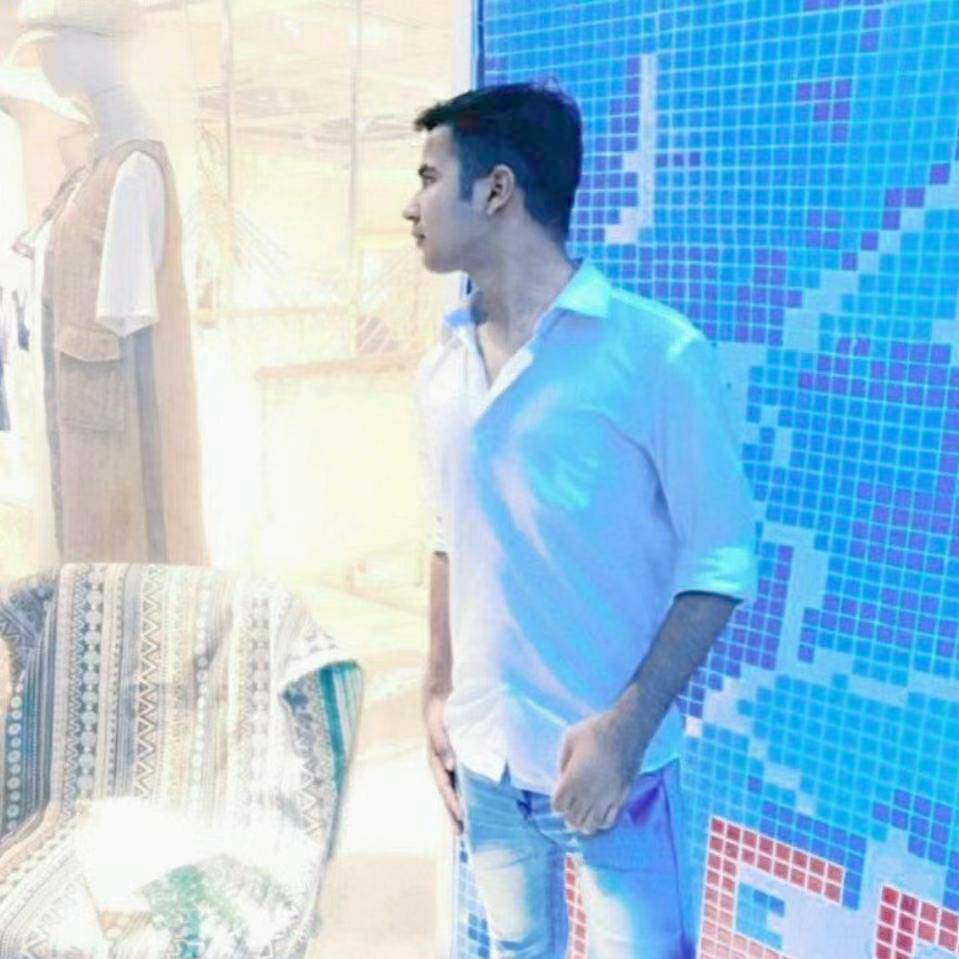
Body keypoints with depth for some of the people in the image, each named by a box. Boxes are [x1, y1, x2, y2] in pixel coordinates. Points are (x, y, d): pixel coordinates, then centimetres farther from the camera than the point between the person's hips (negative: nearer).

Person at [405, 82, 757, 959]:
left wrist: (627, 728, -18)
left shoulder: (657, 351, -15)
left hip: (610, 761, -5)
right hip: (483, 760, 5)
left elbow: (722, 558, -12)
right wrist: (438, 694, 9)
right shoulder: (441, 372, 2)